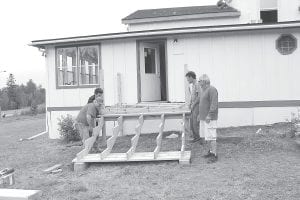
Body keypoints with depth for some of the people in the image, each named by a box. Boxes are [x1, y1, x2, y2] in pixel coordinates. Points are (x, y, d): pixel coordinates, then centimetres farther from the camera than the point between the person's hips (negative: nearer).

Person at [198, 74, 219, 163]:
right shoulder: (204, 90, 15)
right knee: (206, 136, 14)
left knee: (211, 137, -9)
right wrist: (200, 114, 20)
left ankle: (214, 156, -5)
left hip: (210, 118, -10)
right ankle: (211, 151, 25)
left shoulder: (212, 90, -16)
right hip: (204, 117, 10)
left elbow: (214, 104, -23)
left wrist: (209, 116, -26)